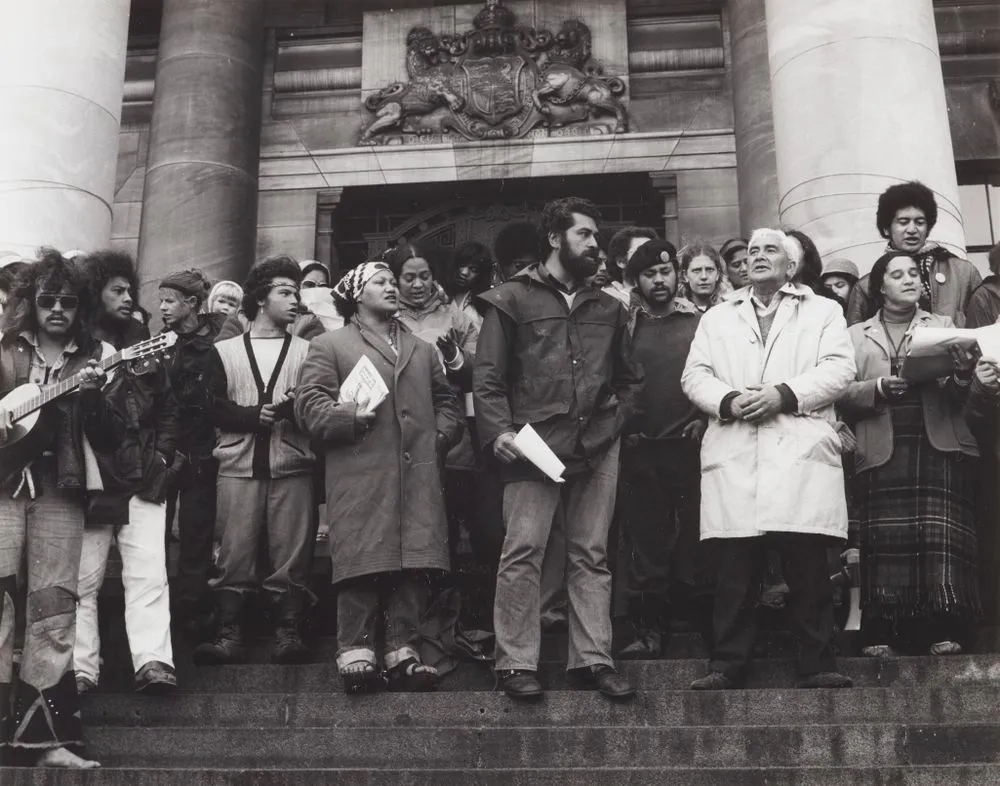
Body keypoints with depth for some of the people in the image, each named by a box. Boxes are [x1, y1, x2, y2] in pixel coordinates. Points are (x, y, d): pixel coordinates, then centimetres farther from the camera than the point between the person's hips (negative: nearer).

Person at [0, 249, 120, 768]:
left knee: (54, 607, 1)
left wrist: (93, 394, -14)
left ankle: (45, 734, 5)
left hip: (60, 490, 0)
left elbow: (111, 438, 3)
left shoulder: (97, 357, 9)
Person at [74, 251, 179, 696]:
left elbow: (167, 407, 17)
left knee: (148, 573, -7)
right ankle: (80, 669, 7)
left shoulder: (144, 346, 14)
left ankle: (153, 661, -10)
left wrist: (161, 455, 7)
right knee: (83, 579, 2)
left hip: (142, 477, 2)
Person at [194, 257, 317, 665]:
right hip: (238, 466, 0)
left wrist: (292, 408, -16)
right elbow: (213, 408, 3)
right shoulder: (225, 352, 13)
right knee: (233, 555, -2)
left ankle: (288, 634, 2)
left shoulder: (306, 351, 13)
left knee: (292, 555, -3)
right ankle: (228, 635, 3)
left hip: (291, 467, 0)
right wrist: (255, 415, -12)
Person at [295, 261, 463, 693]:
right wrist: (350, 418, -14)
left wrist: (440, 437, 8)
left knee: (414, 566, 0)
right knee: (363, 564, -6)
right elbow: (309, 403, -2)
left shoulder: (422, 349, 25)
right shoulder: (329, 346, 9)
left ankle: (403, 651, 8)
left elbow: (446, 401, 26)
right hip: (360, 478, -4)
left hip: (418, 477, 4)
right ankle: (356, 653, 2)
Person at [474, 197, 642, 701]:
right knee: (523, 550, -8)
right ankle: (516, 663, 0)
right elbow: (487, 377, 1)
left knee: (591, 555, 6)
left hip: (597, 448, 4)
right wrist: (497, 431, -11)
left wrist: (613, 420, 9)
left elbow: (628, 379, 25)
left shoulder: (607, 309, 19)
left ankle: (592, 659, 12)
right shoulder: (513, 300, 6)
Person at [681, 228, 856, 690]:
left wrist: (784, 394, -12)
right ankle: (727, 665, 5)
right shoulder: (717, 318, 23)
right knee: (735, 568, -1)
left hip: (802, 452, -1)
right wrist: (728, 401, -8)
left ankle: (817, 665, 5)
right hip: (734, 456, 2)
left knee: (808, 567, -4)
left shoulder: (823, 311, 17)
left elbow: (839, 368, 2)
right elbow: (694, 375, 12)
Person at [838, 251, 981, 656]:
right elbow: (844, 395, 6)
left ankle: (942, 632, -12)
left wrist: (963, 374, -15)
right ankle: (880, 634, -7)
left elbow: (954, 398, 7)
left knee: (940, 537, -12)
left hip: (938, 444, 1)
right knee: (885, 542, -8)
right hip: (882, 449, 0)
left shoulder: (942, 325, 17)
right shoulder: (857, 334, 16)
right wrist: (880, 387, -13)